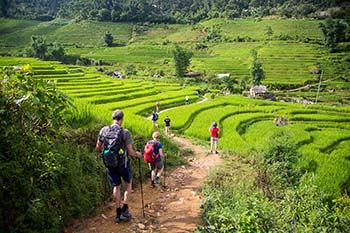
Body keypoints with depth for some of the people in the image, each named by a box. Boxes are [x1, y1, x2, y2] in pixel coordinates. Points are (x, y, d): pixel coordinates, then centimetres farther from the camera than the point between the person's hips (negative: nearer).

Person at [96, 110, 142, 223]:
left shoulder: (103, 130, -6)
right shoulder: (125, 132, -18)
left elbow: (98, 148, 4)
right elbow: (130, 152, -15)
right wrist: (137, 154, 6)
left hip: (109, 164, 3)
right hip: (122, 163, -3)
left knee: (116, 186, 17)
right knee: (128, 183, 21)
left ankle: (118, 213, 24)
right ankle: (125, 210, 17)